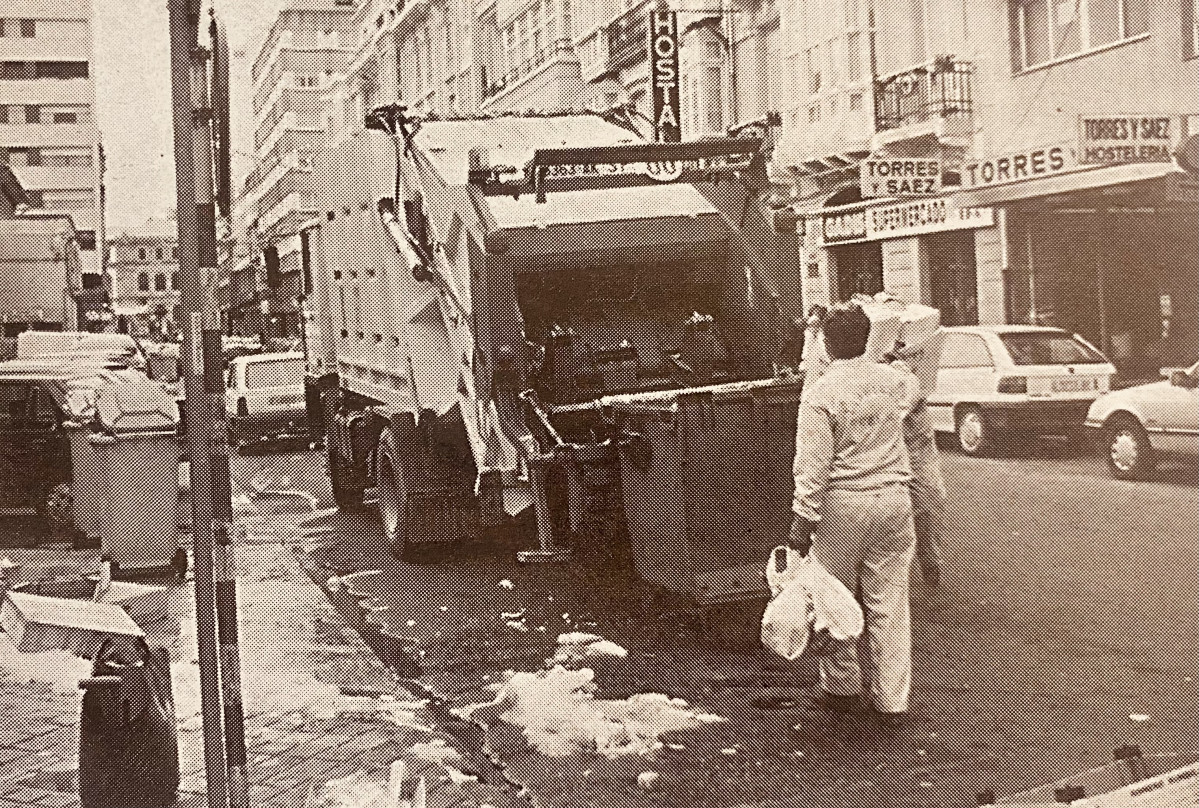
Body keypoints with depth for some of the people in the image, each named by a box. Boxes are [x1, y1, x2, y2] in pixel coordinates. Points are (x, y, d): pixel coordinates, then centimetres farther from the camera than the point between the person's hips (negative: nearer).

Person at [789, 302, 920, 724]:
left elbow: (812, 465, -15)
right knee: (889, 602, 7)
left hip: (843, 504, -4)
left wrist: (803, 519, -11)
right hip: (893, 499, 4)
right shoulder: (892, 379, 5)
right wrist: (892, 358, 51)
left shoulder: (820, 394, -12)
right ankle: (891, 699, 11)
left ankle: (842, 687, 22)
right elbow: (913, 387, 33)